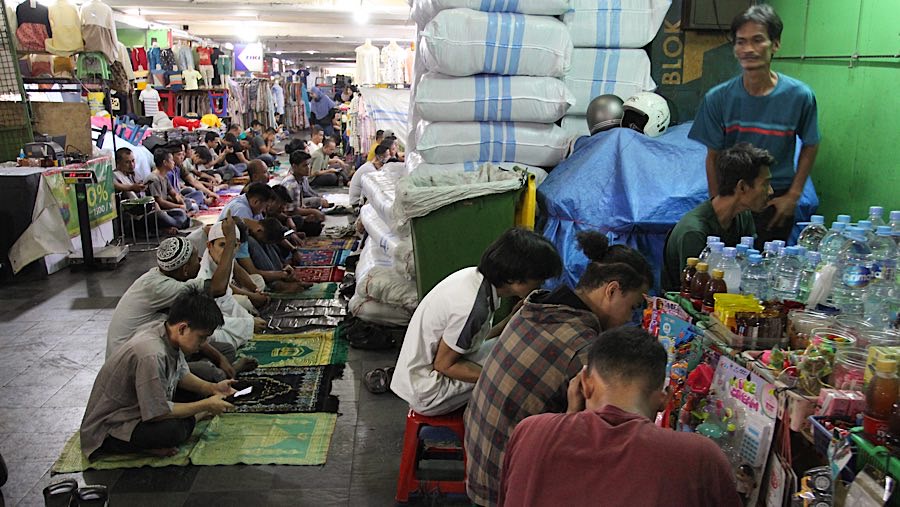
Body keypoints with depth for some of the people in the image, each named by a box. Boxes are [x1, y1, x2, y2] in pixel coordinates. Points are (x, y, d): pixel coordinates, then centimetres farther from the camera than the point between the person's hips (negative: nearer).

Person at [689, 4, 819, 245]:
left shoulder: (799, 96, -9)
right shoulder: (718, 98, -9)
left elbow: (810, 146, 5)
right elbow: (713, 157, -1)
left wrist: (793, 195, 0)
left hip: (776, 202, 0)